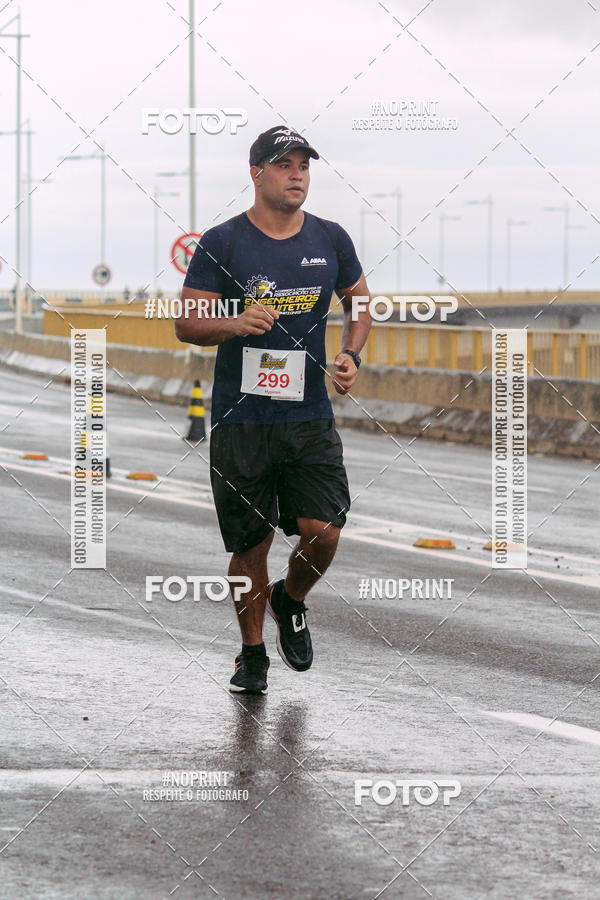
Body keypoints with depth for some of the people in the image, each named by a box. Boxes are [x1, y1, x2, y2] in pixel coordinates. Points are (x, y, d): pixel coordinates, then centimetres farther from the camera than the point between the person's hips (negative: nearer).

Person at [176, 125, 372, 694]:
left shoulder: (330, 240, 6)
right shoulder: (222, 243, -4)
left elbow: (359, 303, 21)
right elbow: (186, 323, -2)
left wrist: (351, 355, 3)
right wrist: (236, 323, -22)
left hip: (310, 418, 2)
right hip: (240, 418, -2)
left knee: (323, 531, -10)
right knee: (250, 544, 4)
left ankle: (290, 602, 23)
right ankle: (252, 653, 23)